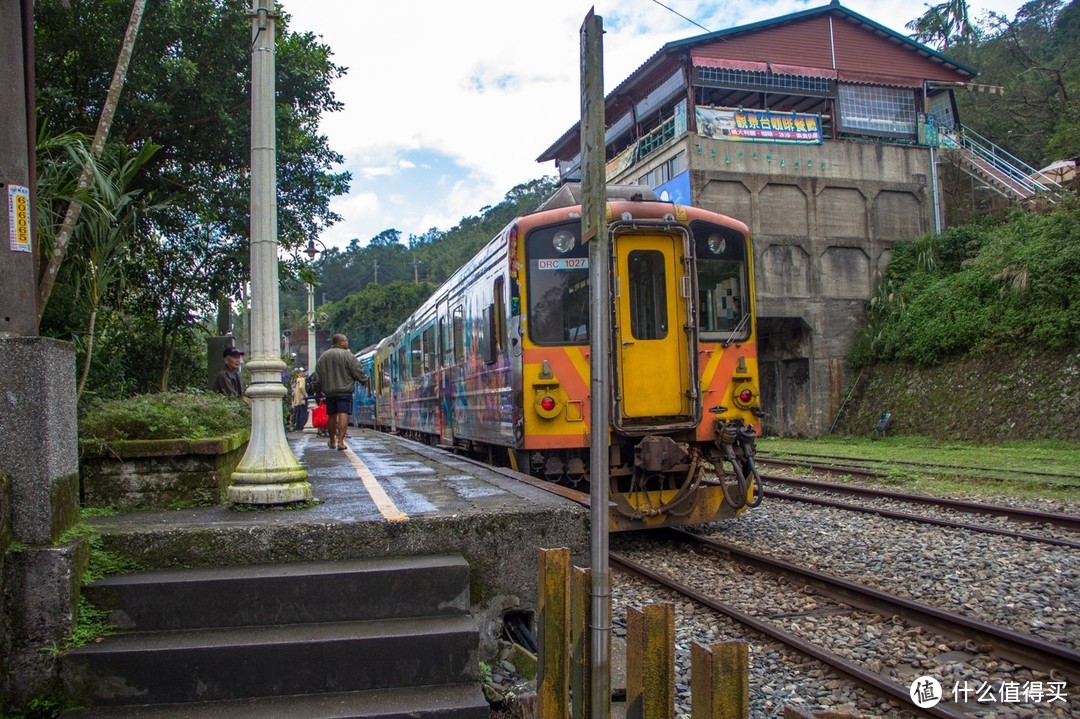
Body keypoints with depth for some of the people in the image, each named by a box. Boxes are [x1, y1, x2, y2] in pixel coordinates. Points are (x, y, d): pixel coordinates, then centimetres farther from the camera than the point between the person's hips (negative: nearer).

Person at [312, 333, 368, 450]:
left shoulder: (322, 357, 11)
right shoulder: (347, 355, -8)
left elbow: (317, 376, 14)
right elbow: (357, 371, -7)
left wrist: (322, 388, 25)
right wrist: (365, 380, 9)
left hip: (329, 391, 6)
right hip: (344, 390, -6)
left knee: (331, 415, 15)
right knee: (343, 414, -9)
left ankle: (332, 441, 27)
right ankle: (340, 441, -19)